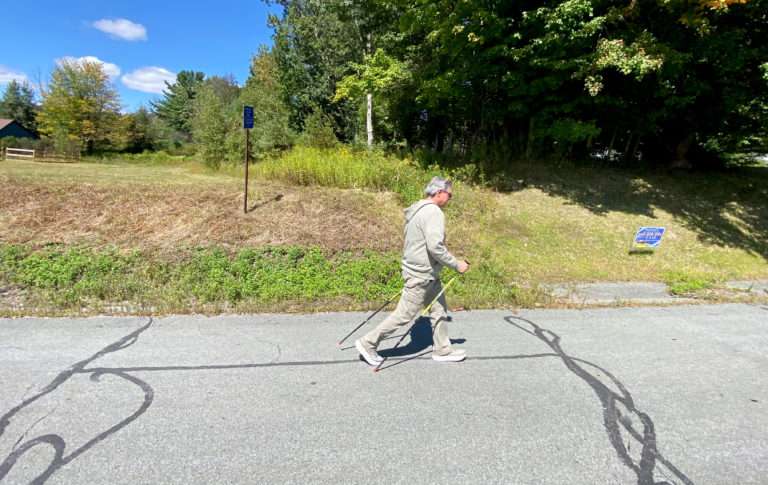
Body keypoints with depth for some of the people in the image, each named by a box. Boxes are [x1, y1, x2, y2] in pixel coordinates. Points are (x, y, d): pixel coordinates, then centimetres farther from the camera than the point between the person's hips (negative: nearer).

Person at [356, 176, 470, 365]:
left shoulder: (419, 210, 11)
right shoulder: (433, 212, -19)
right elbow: (435, 246, -28)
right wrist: (456, 265, -17)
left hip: (428, 274, 10)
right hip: (421, 275, -10)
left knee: (439, 311, 17)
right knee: (404, 315, 0)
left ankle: (442, 350, 30)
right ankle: (368, 343, 12)